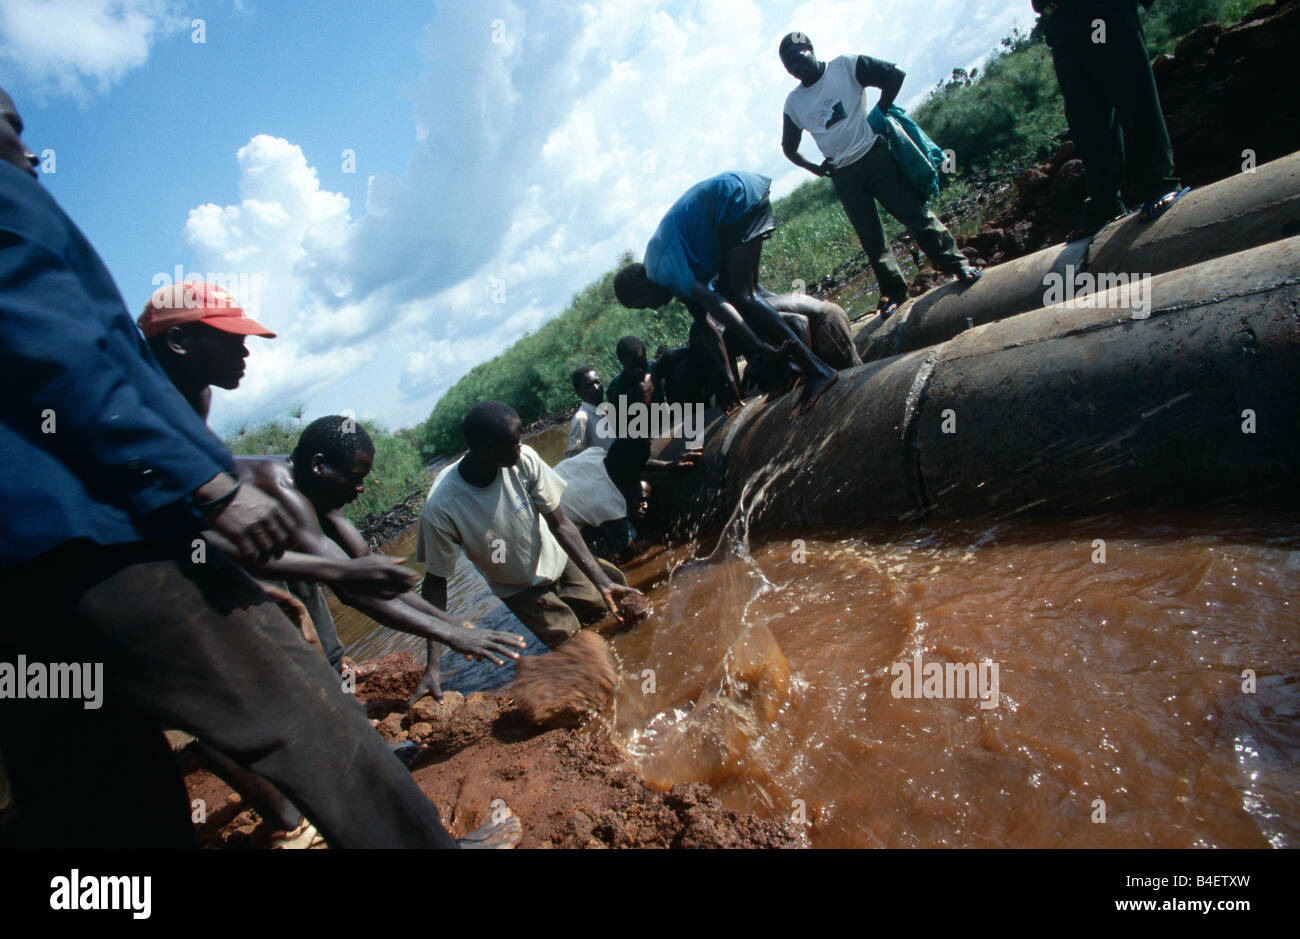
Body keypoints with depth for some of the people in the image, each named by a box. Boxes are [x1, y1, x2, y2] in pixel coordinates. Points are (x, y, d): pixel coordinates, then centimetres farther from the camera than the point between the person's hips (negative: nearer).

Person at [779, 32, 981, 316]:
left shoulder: (846, 66, 0)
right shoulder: (793, 102, 8)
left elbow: (895, 75, -3)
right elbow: (789, 147, 18)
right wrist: (815, 168, 6)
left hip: (874, 156, -3)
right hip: (842, 174, 3)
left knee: (914, 213, -3)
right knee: (871, 238, 5)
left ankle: (956, 264, 11)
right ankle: (893, 290, 19)